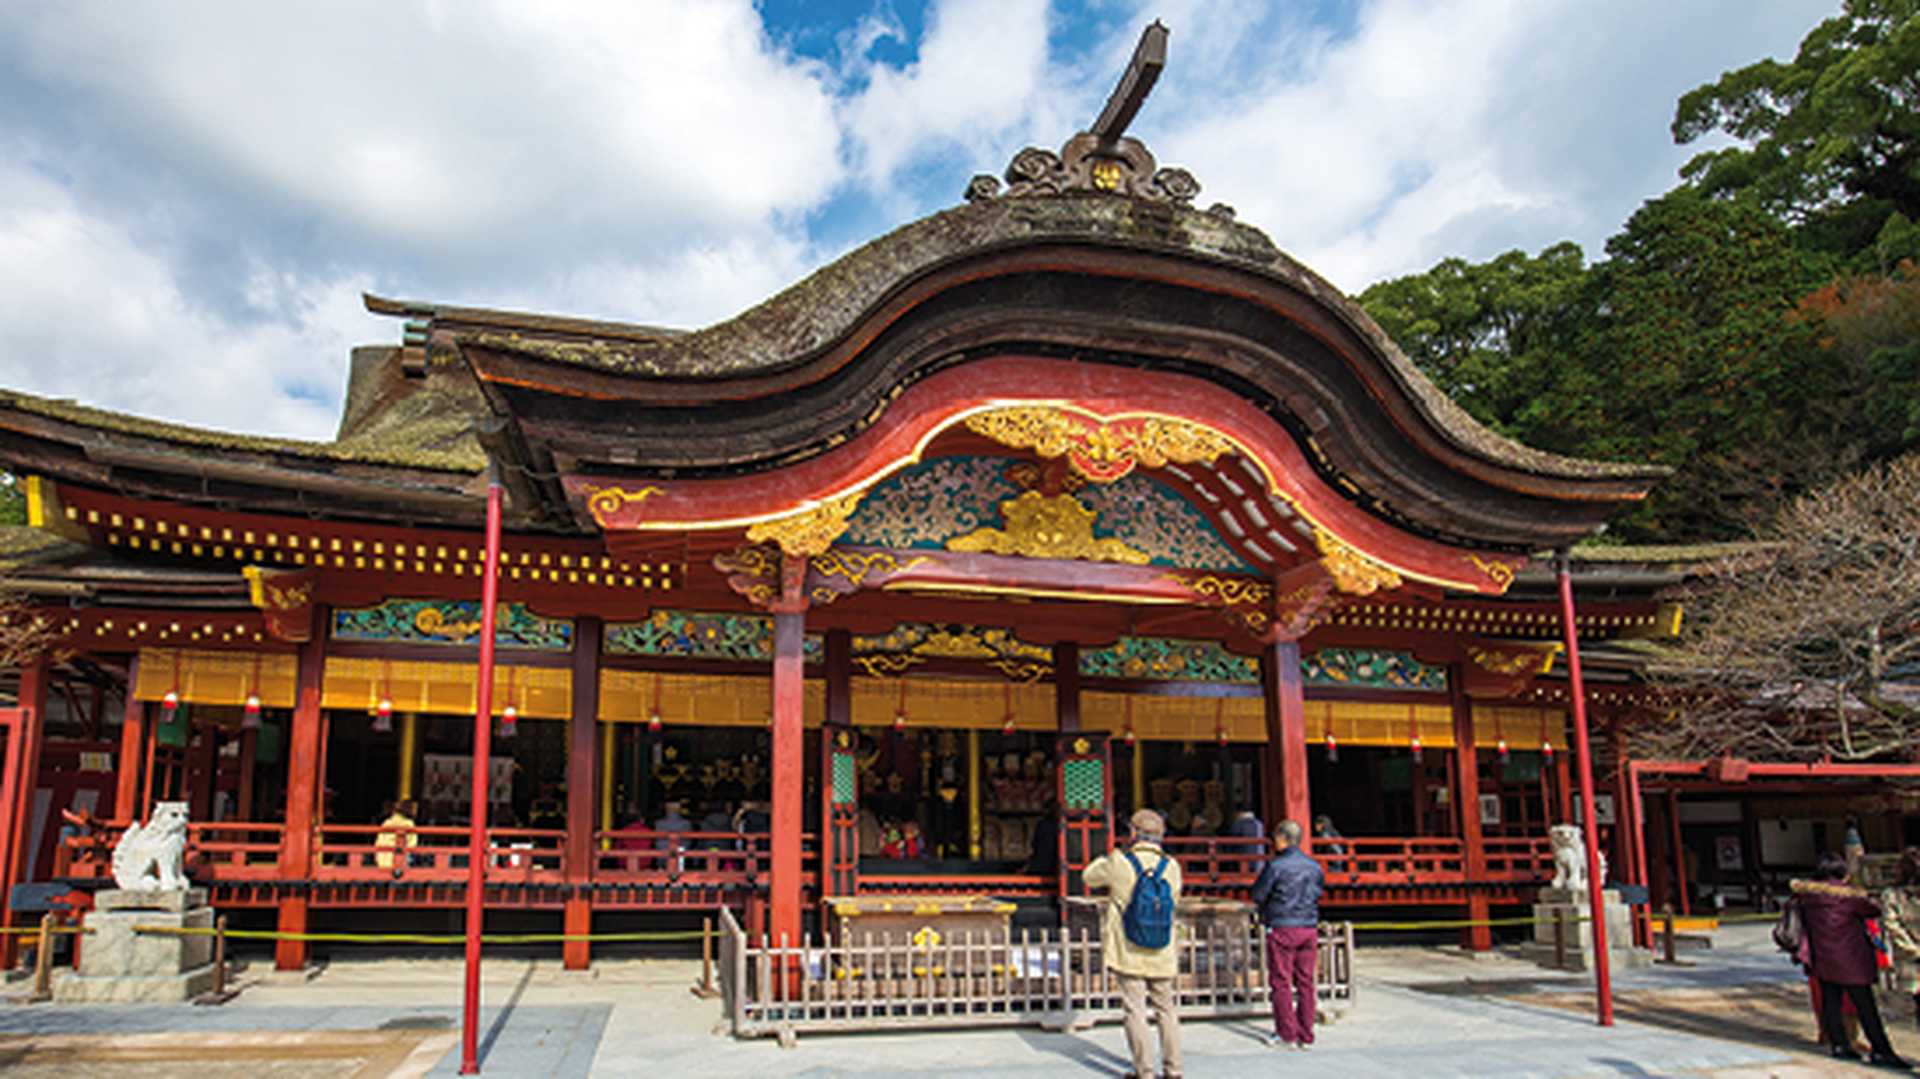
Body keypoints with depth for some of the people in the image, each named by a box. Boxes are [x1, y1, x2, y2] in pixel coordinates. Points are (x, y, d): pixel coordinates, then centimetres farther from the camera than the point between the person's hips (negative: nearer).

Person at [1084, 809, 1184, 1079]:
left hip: (1128, 952, -3)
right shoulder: (1171, 867, -4)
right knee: (1165, 1009, 14)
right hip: (1162, 954, 3)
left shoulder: (1118, 863, -12)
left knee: (1134, 1009, 4)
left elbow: (1089, 876, 6)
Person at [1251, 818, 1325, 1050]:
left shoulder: (1276, 865, -13)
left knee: (1281, 982, 4)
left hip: (1282, 928, -5)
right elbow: (1318, 892, 14)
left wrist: (1264, 912, 12)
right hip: (1310, 928, 5)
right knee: (1305, 982, 10)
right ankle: (1305, 1035, 14)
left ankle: (1287, 1034, 7)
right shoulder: (1314, 866, 5)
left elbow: (1258, 895, -8)